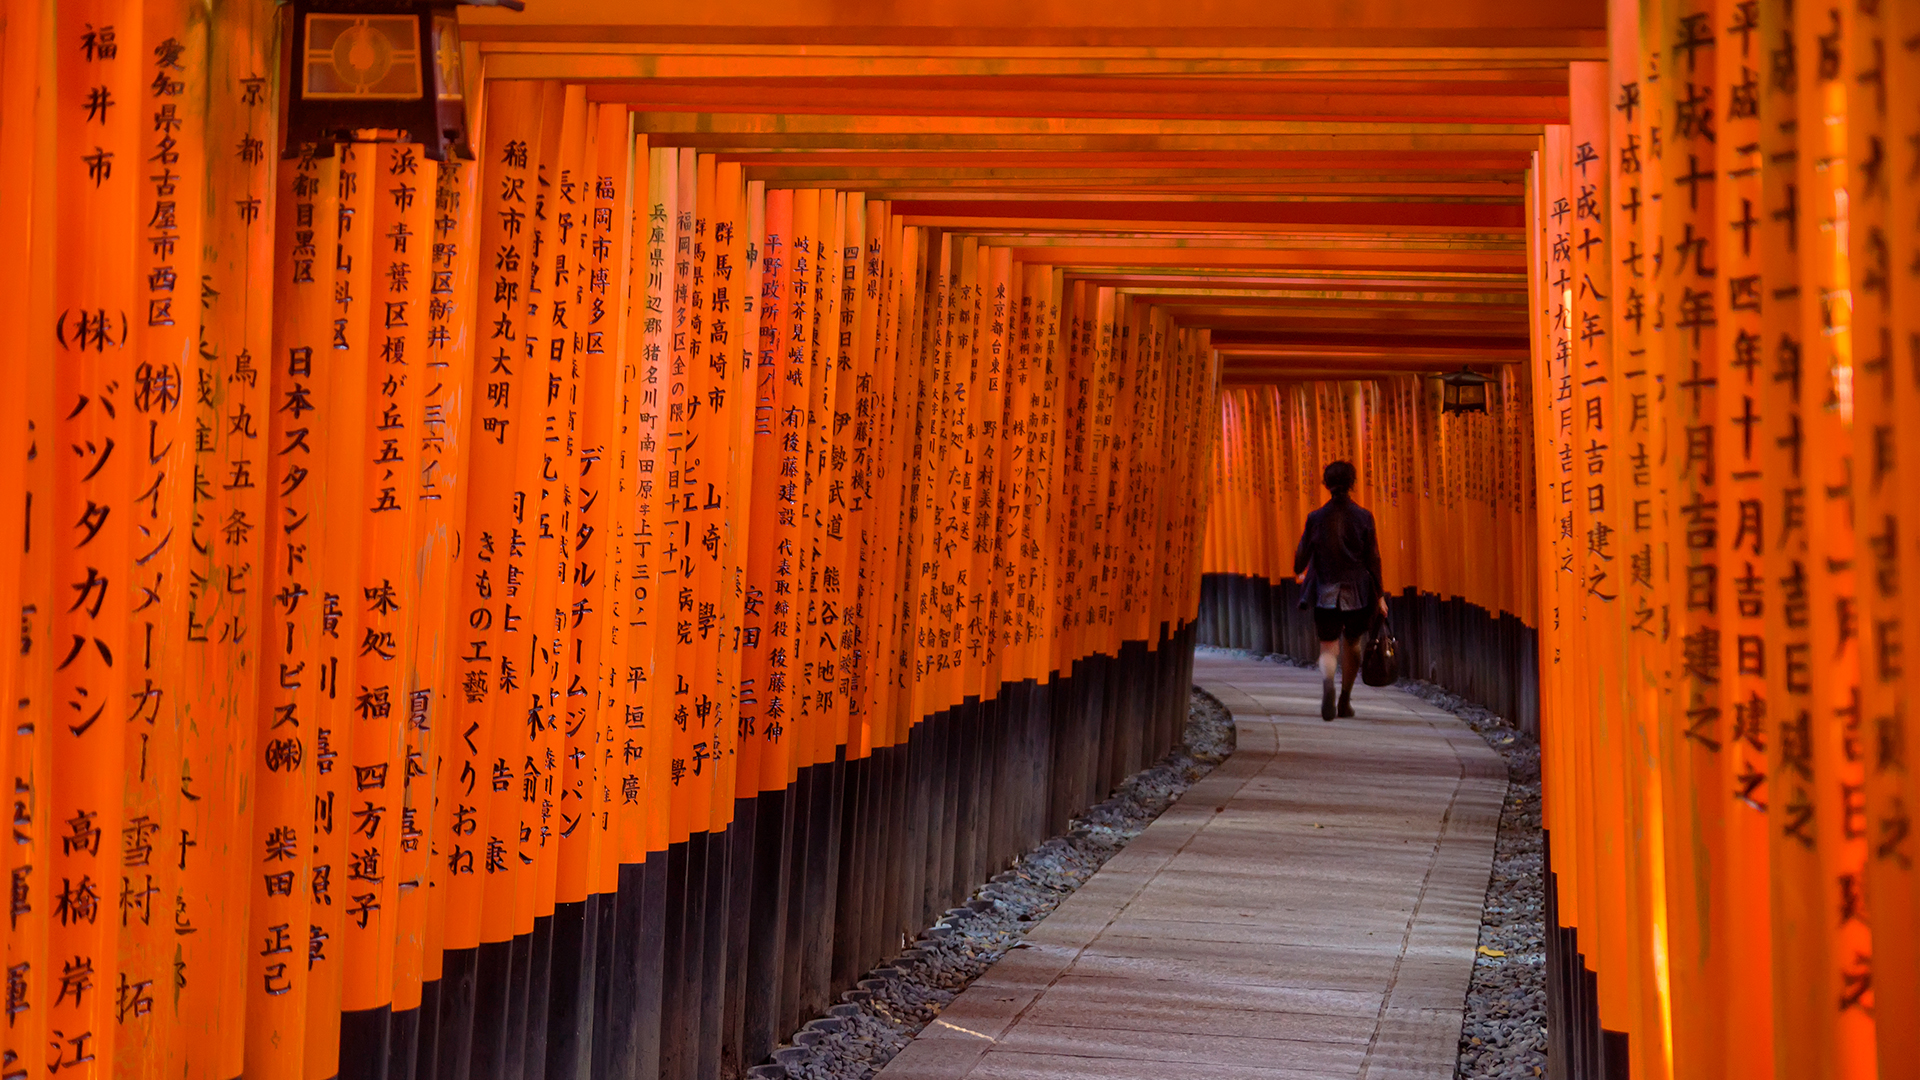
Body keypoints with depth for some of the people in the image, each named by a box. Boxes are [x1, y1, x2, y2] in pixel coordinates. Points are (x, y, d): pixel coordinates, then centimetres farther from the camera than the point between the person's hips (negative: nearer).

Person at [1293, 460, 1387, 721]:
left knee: (1328, 646, 2)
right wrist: (1379, 594, 5)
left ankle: (1328, 683, -30)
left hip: (1326, 593, -1)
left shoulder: (1316, 518, -4)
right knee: (1351, 643, 20)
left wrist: (1298, 573, 24)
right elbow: (1373, 558, -3)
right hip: (1357, 592, 1)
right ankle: (1345, 700, 25)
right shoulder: (1363, 517, -4)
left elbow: (1302, 554, 2)